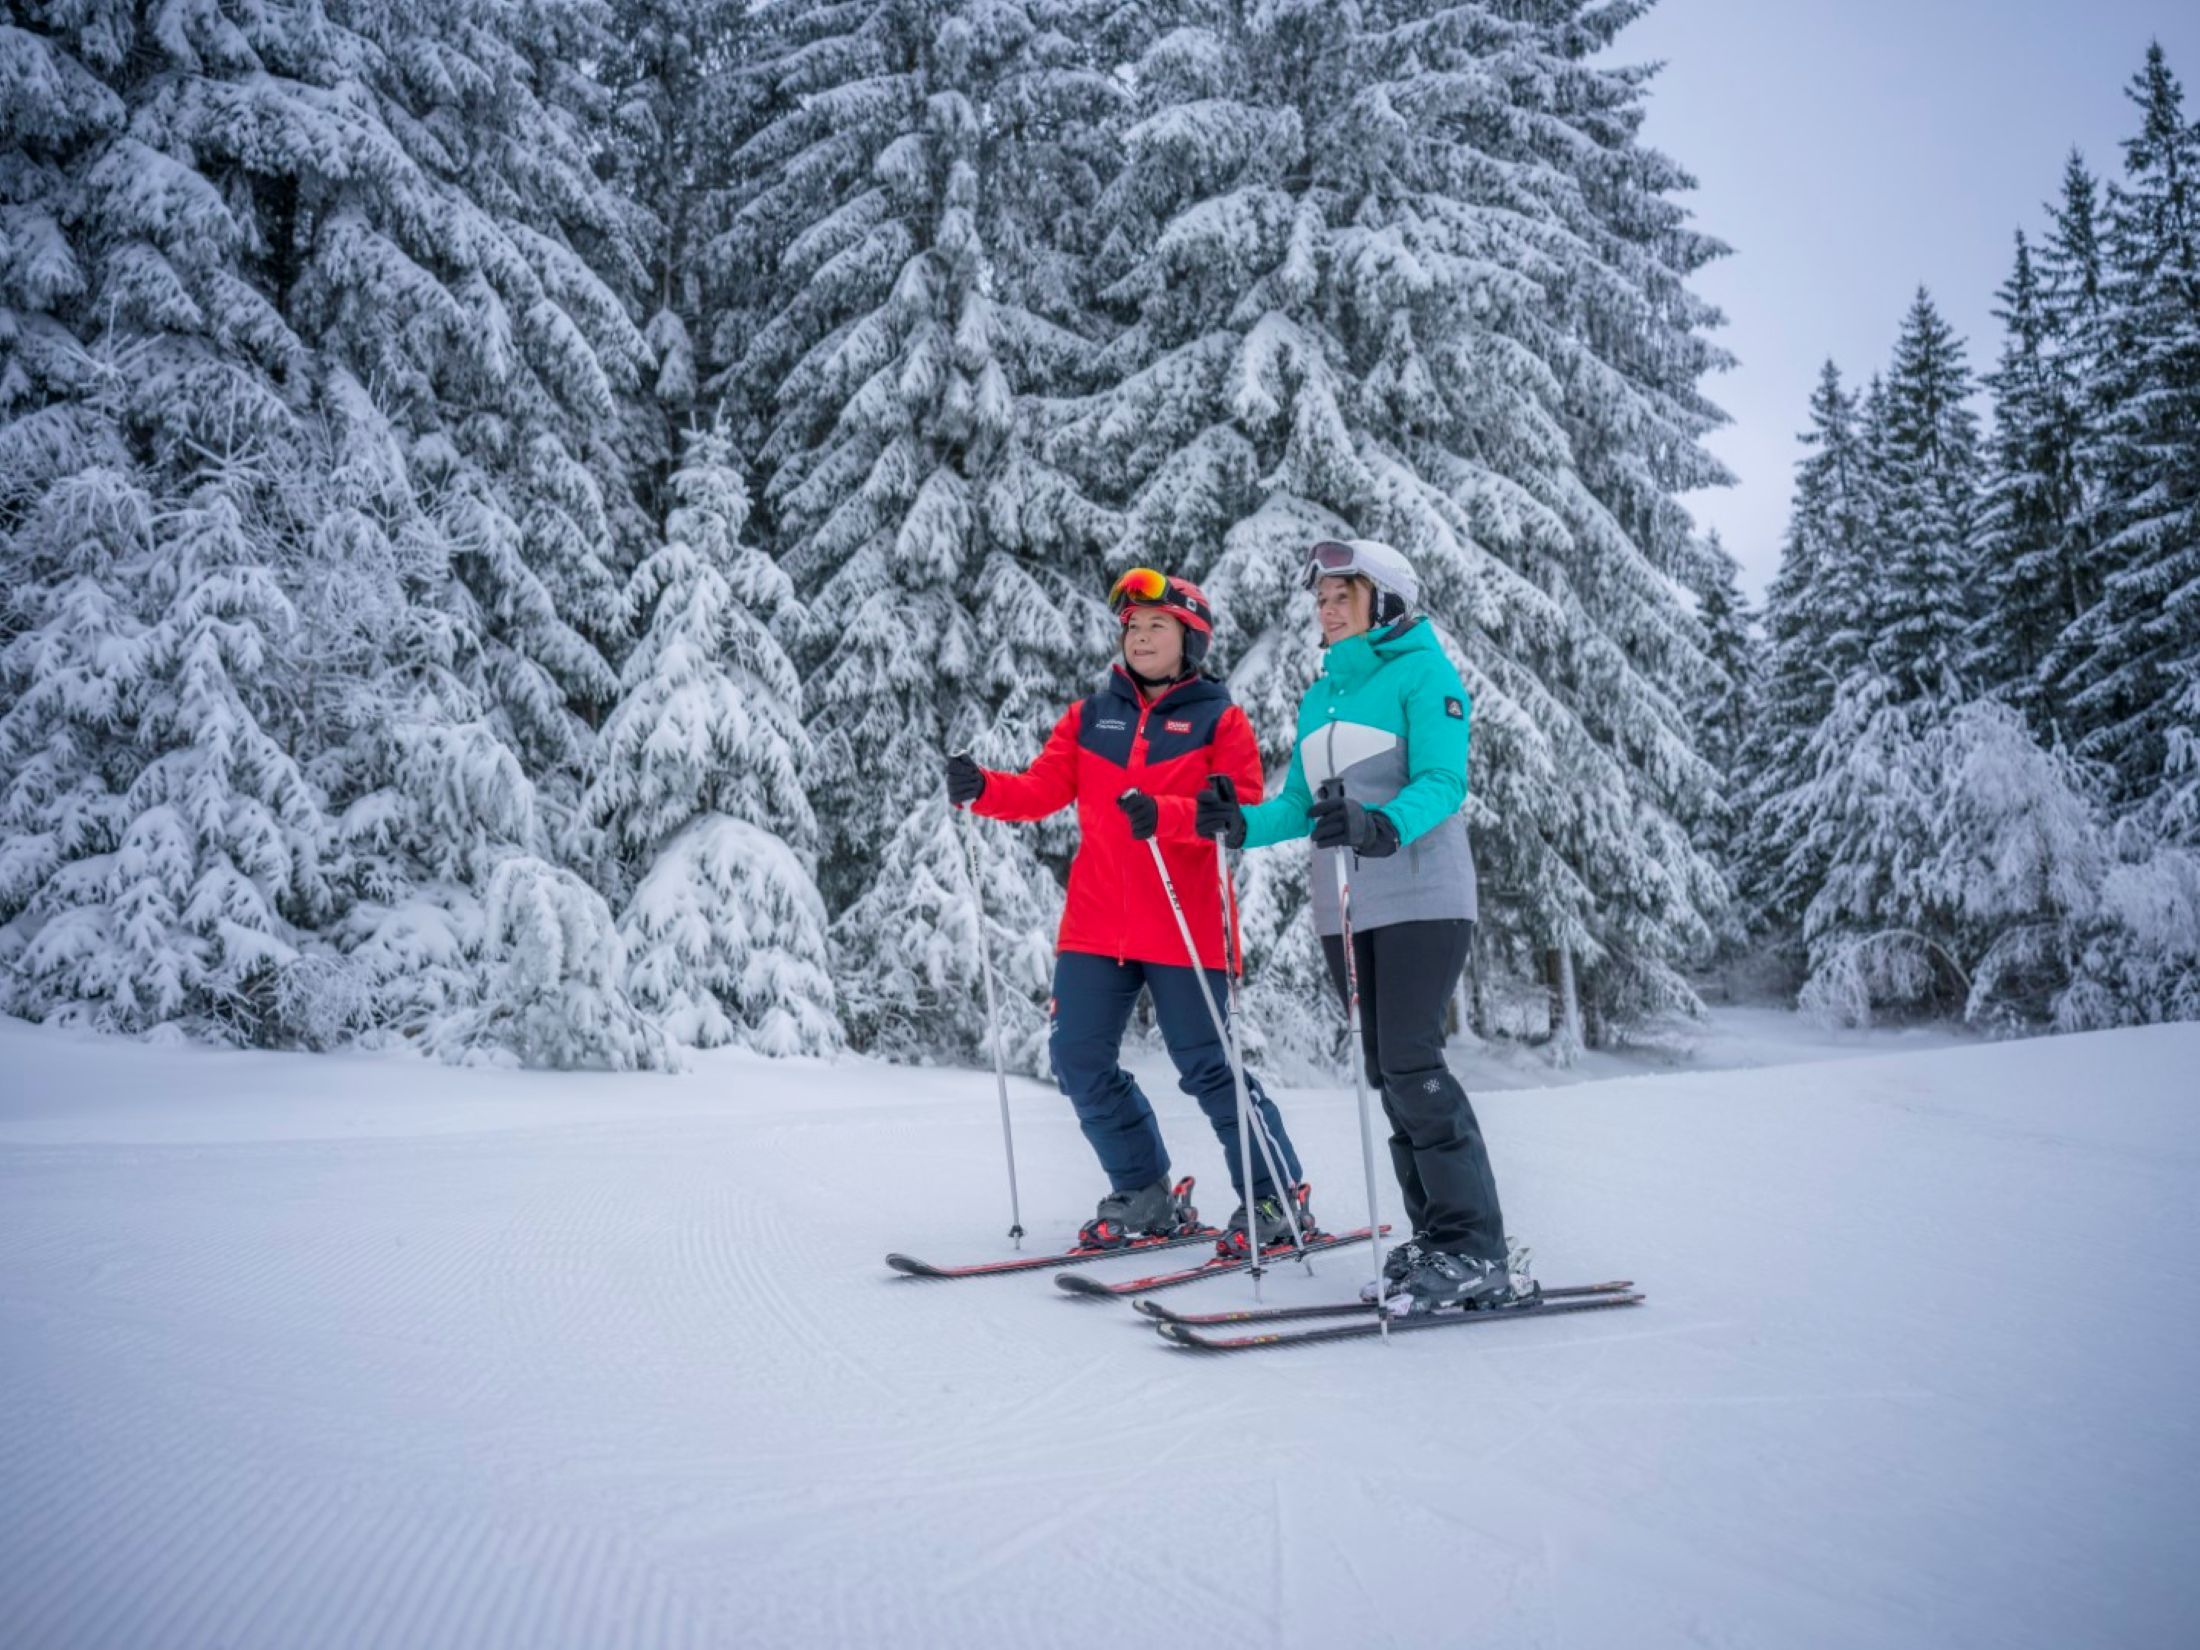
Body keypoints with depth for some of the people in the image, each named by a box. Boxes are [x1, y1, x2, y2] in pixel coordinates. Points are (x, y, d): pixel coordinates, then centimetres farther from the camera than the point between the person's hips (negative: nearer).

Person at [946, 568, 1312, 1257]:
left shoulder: (1220, 721, 3)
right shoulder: (1090, 716, 13)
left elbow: (1243, 809, -10)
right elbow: (1042, 788, 5)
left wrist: (1164, 815, -26)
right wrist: (983, 789, -15)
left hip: (1184, 930, -4)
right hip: (1094, 928, 5)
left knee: (1206, 1069, -2)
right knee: (1080, 1061, 4)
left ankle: (1277, 1198, 15)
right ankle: (1144, 1194, 21)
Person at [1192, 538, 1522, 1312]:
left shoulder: (1423, 672, -2)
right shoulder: (1320, 696, 18)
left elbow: (1442, 782, -15)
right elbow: (1302, 804, 14)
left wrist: (1383, 825, -33)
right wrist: (1243, 824, -5)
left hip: (1420, 895, -7)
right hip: (1345, 906, 7)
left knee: (1411, 1062, -14)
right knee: (1386, 1071, 7)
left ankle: (1476, 1251, -8)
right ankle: (1435, 1232, 15)